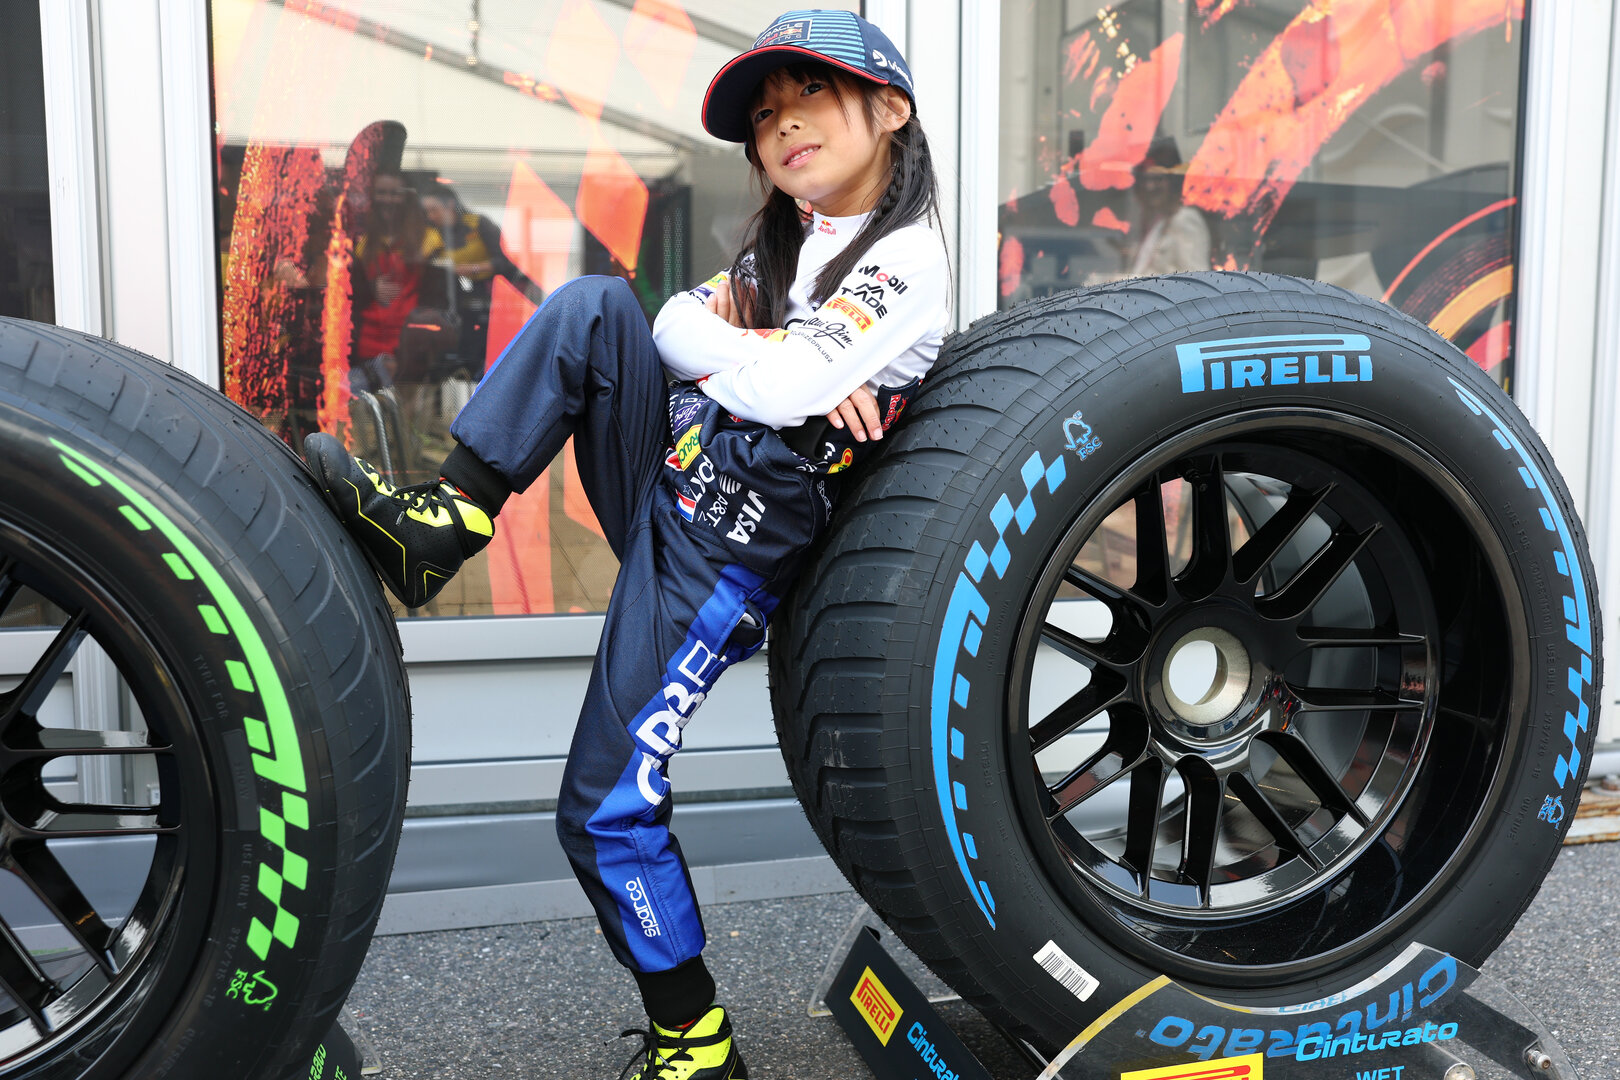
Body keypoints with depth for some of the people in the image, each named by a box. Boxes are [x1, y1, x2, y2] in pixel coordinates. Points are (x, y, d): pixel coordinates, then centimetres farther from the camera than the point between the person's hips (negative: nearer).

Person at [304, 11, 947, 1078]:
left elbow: (780, 388, -22)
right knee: (592, 306, -12)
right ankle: (440, 522, -12)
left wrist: (728, 345, -3)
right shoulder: (785, 239, 18)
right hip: (664, 482, 8)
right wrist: (777, 356, -11)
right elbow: (676, 323, 4)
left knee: (608, 809, -6)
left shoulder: (905, 261, -10)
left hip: (724, 557, -8)